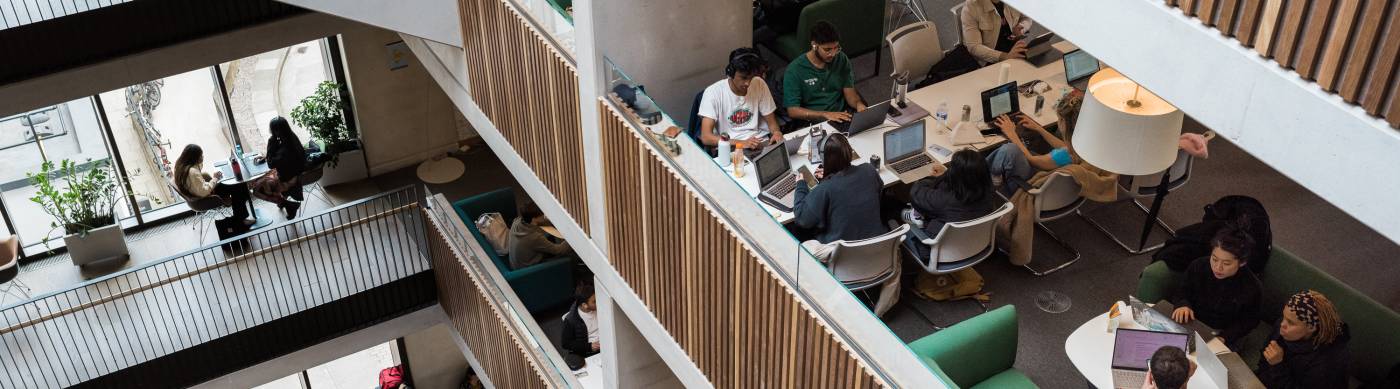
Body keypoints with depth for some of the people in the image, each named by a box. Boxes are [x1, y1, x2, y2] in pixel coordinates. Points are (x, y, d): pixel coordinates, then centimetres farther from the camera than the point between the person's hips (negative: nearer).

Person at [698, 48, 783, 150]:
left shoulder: (759, 85, 2)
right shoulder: (713, 92, -10)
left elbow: (771, 122, 12)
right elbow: (706, 137, -17)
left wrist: (776, 132, -13)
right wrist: (741, 143, -29)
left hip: (762, 144, 4)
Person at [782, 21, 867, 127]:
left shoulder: (841, 59, 5)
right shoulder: (794, 70, -10)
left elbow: (849, 91, 9)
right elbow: (792, 111, -12)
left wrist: (858, 103, -15)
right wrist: (825, 114, -23)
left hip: (842, 118, 5)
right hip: (813, 122, -5)